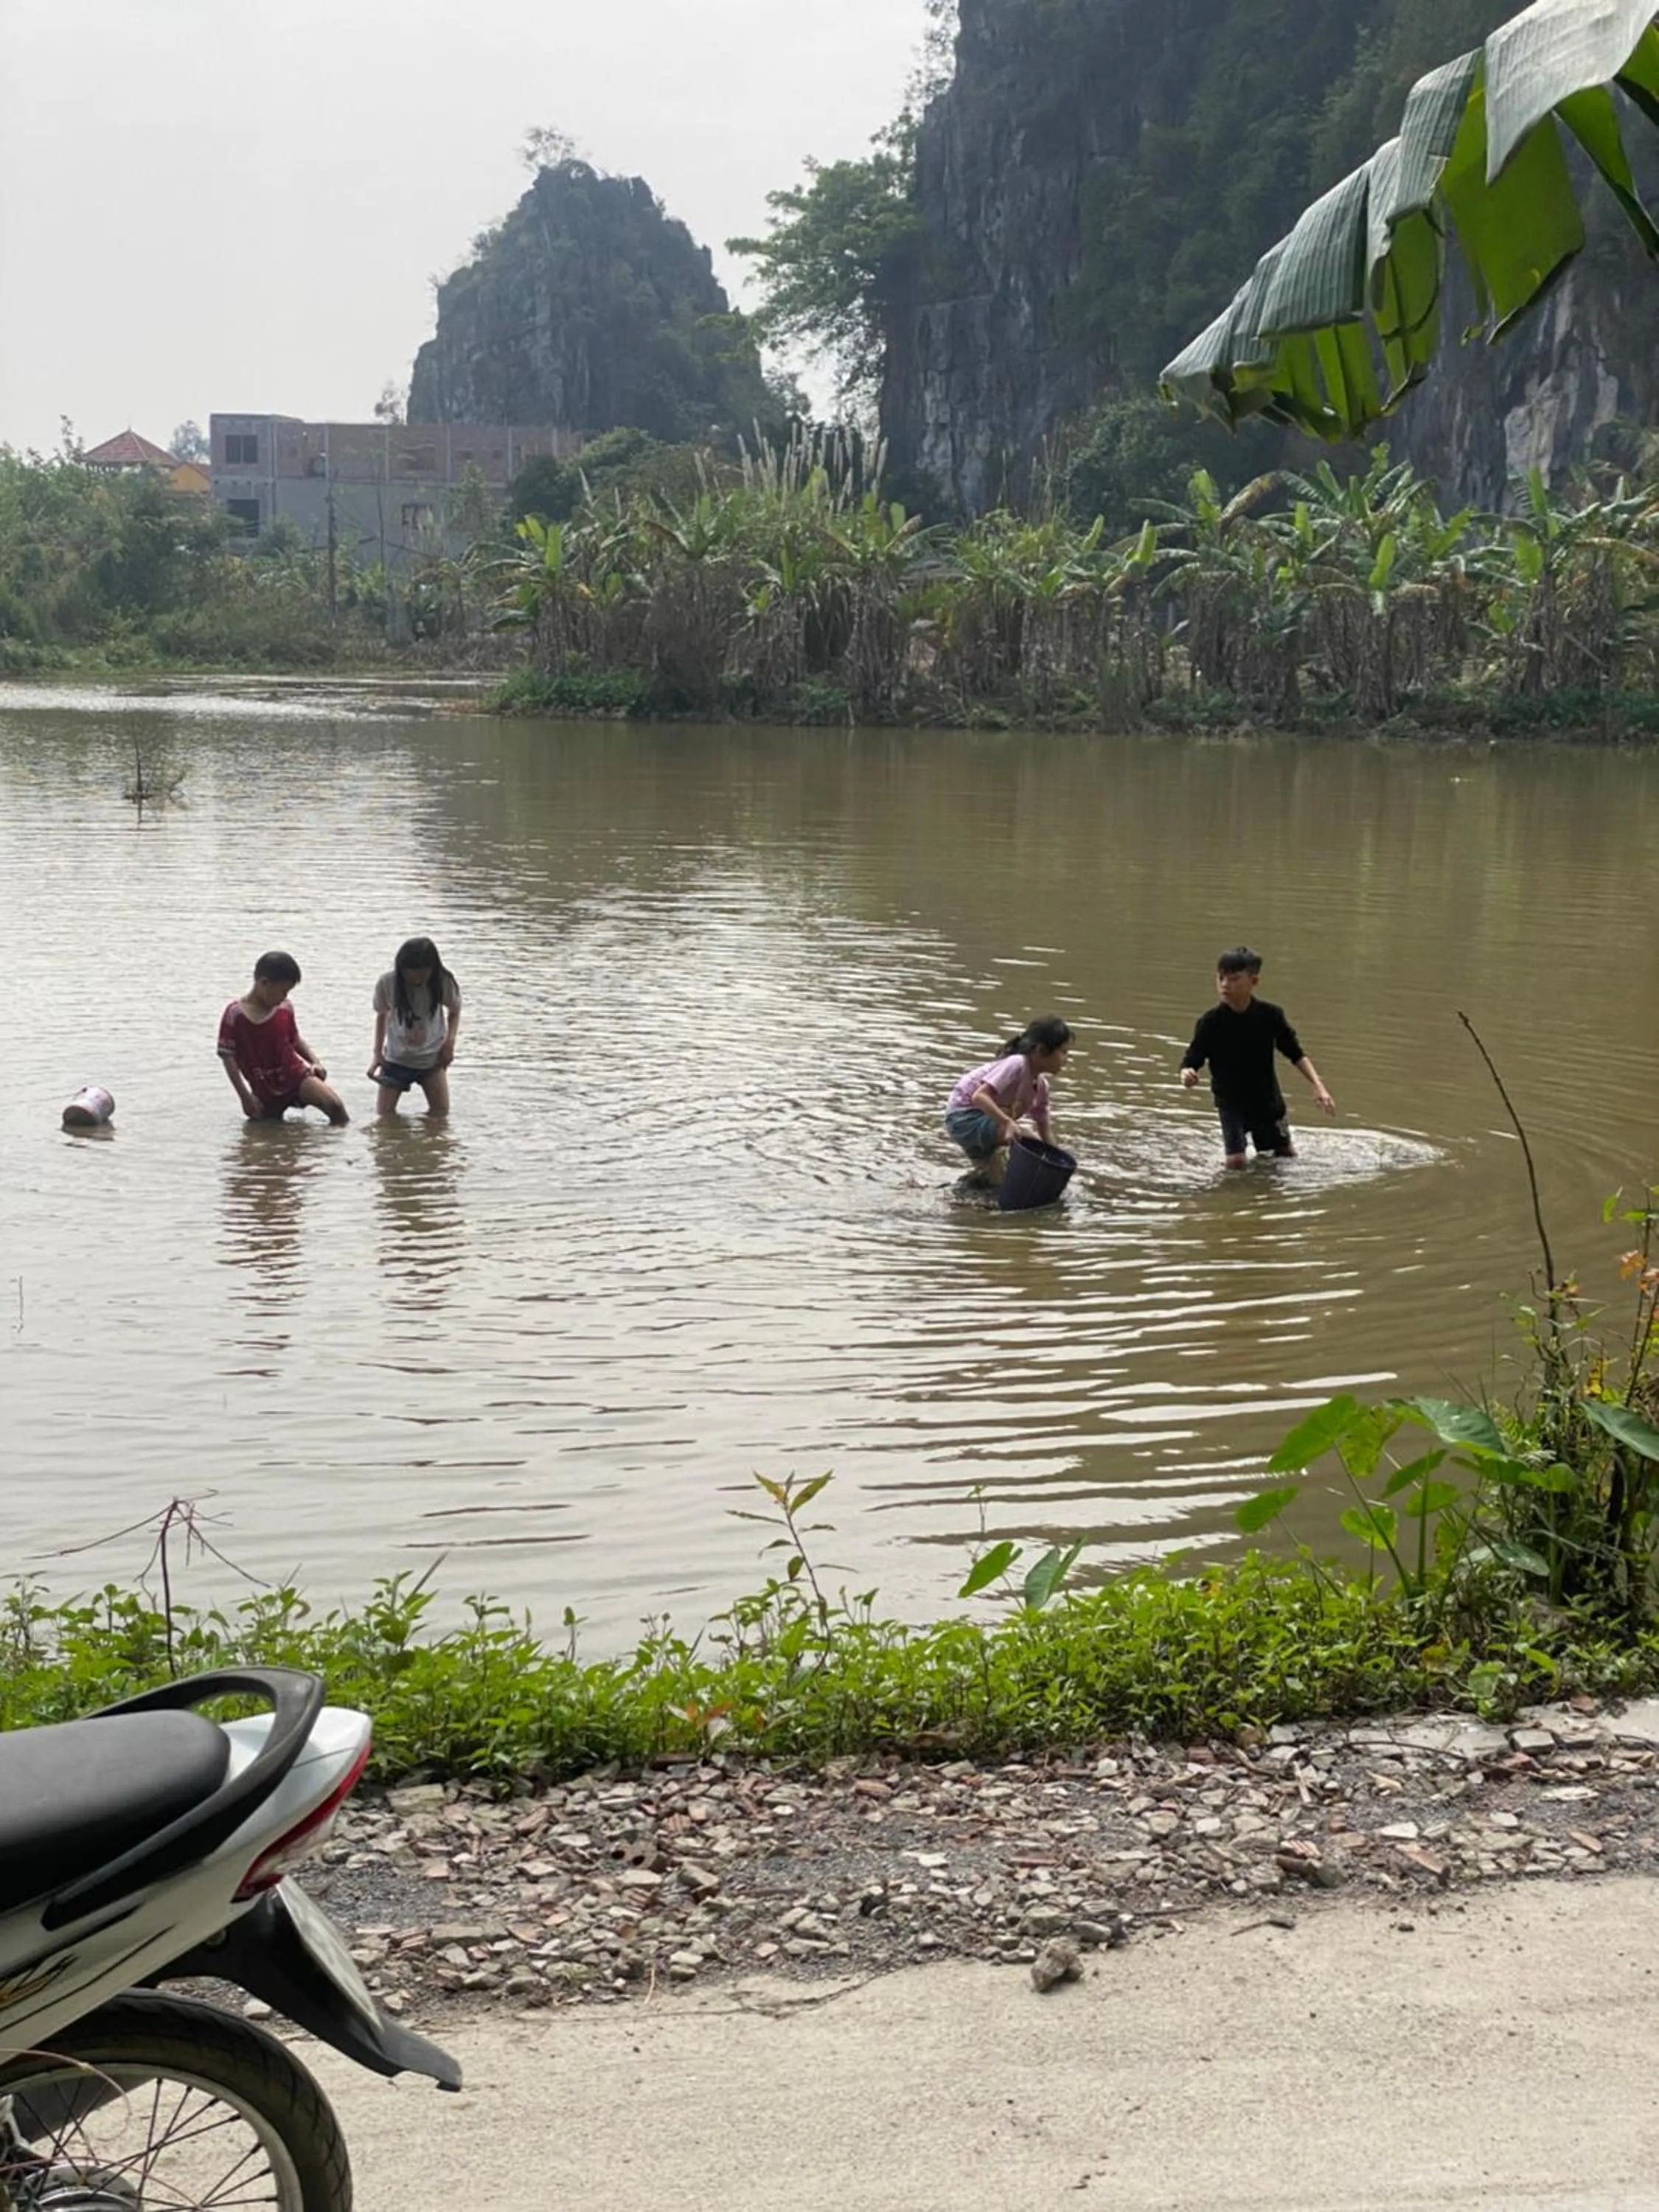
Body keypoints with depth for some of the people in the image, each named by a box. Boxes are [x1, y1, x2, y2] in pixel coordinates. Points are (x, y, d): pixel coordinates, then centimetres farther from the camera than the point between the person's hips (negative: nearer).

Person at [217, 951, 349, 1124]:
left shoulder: (285, 1009, 2)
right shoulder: (236, 1013, -9)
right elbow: (228, 1057, -8)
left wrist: (315, 1062, 1)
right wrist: (245, 1097, -13)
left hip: (295, 1073, 1)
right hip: (265, 1089, -1)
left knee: (335, 1105, -21)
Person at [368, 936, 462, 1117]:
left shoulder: (443, 982, -18)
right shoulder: (387, 983, -18)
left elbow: (454, 1011, 2)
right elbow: (381, 1015, 2)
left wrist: (450, 1040, -14)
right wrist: (377, 1053, -2)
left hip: (432, 1059, 0)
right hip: (396, 1058, 0)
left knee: (441, 1112, -2)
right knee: (384, 1115, -4)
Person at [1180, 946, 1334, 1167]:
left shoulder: (1270, 1016, -14)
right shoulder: (1210, 1022, -19)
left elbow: (1296, 1055, -5)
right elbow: (1191, 1061, -17)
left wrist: (1318, 1086, -15)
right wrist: (1187, 1074, -41)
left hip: (1266, 1098, 2)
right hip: (1230, 1100, -2)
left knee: (1287, 1157, 14)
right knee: (1236, 1161, -16)